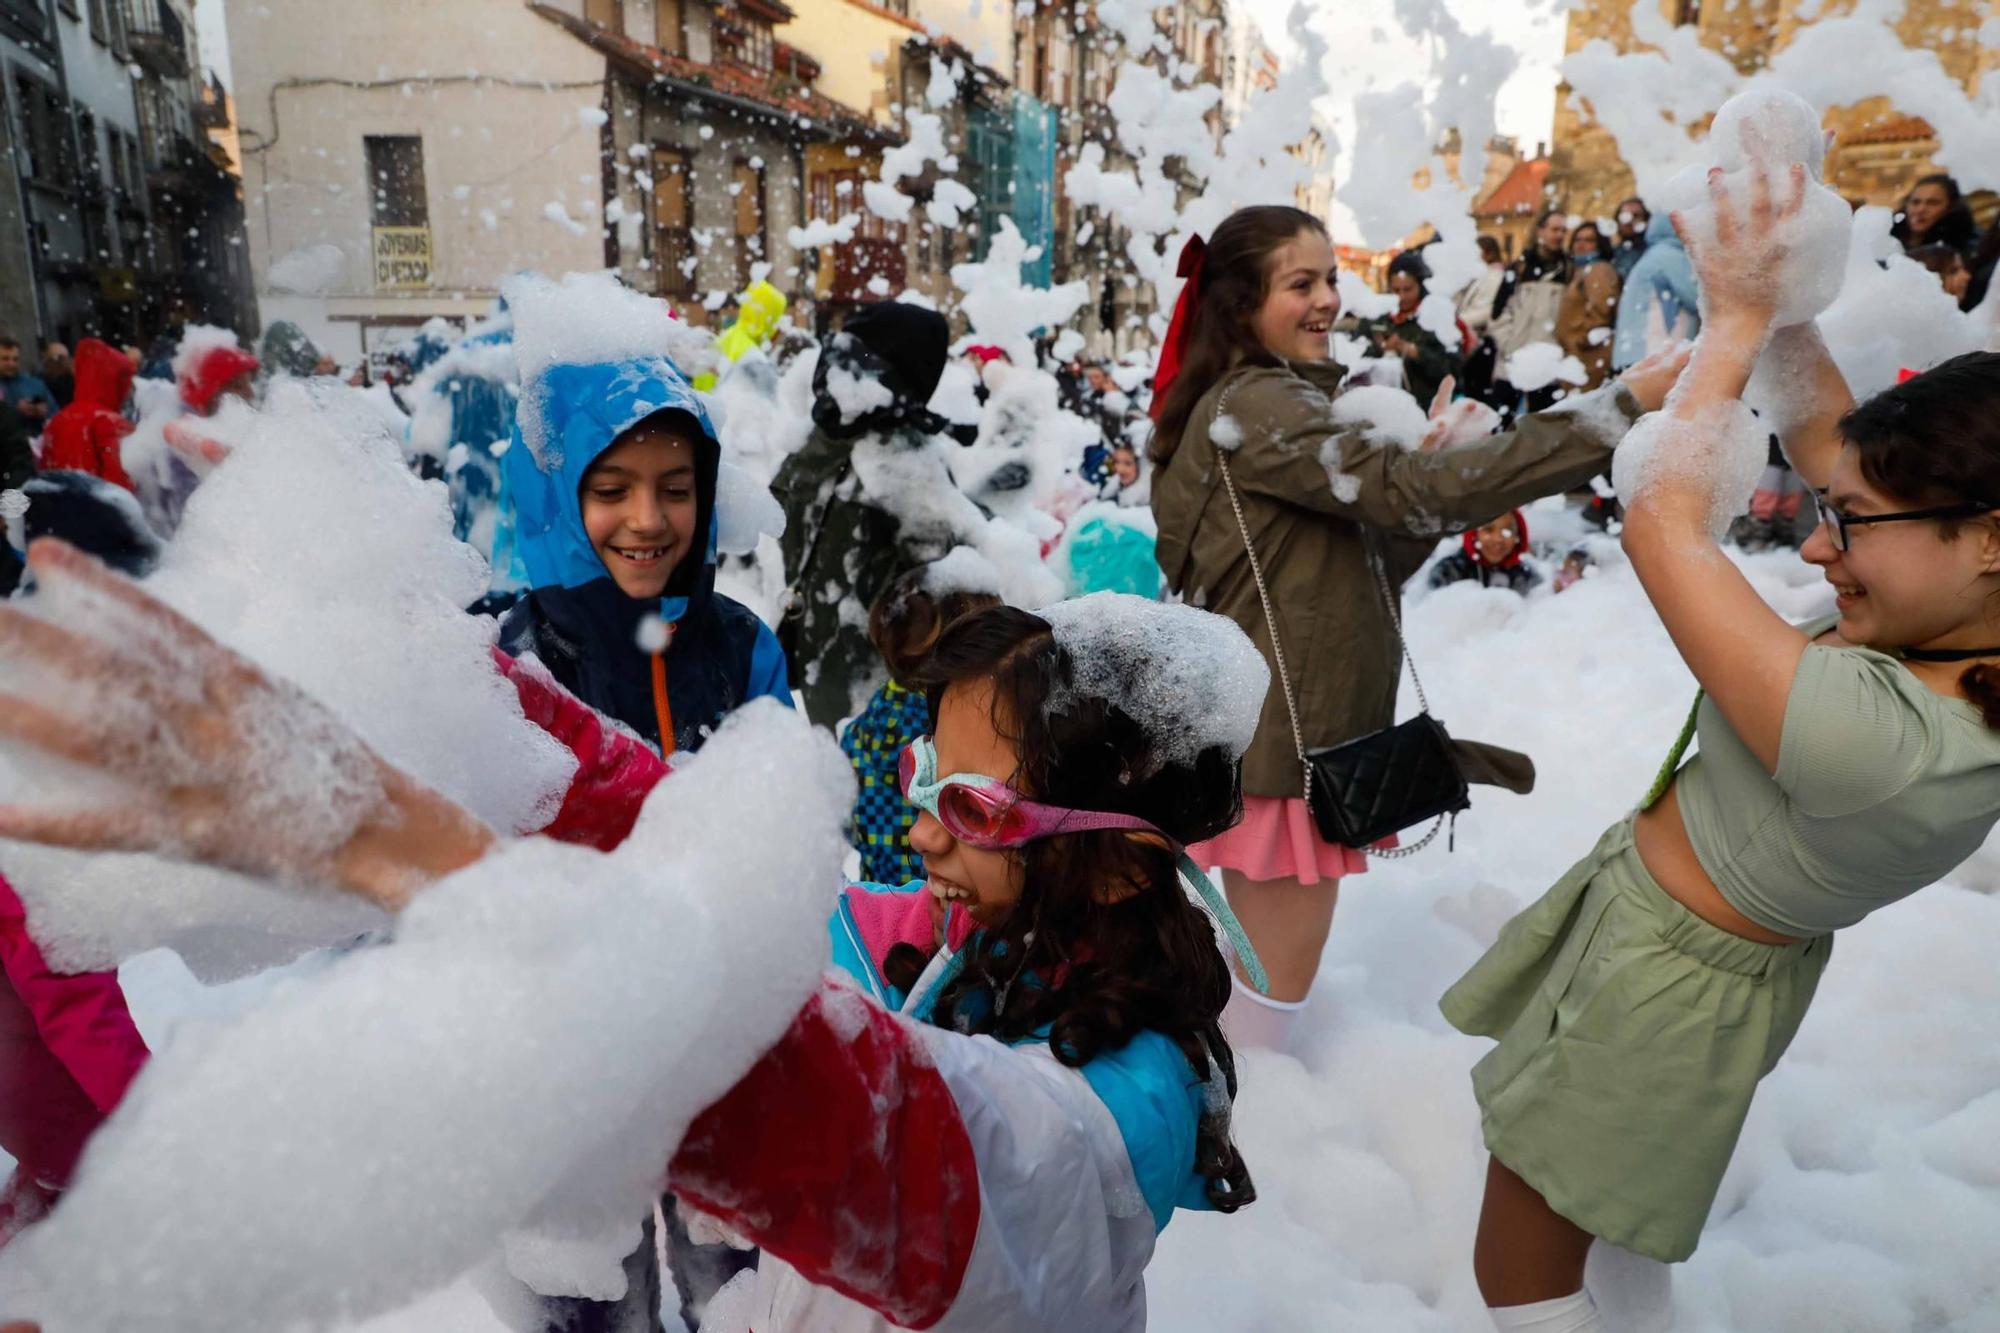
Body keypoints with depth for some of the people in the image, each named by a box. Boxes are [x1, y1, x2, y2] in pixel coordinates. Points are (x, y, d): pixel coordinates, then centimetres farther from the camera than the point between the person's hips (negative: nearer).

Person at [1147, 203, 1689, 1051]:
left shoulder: (1264, 402, 15)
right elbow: (1414, 492, -28)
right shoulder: (1257, 408, -16)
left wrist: (1435, 511, -4)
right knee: (1274, 994, 3)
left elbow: (1364, 561, 14)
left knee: (1261, 980, 22)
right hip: (1282, 736, -10)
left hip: (1279, 724, 10)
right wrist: (1626, 404, -29)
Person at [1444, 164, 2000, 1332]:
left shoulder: (1876, 733, -37)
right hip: (1731, 957, 9)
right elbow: (1829, 443, 0)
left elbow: (1664, 528, -30)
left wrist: (1740, 322, -19)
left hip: (1662, 981, -9)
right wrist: (1784, 298, -8)